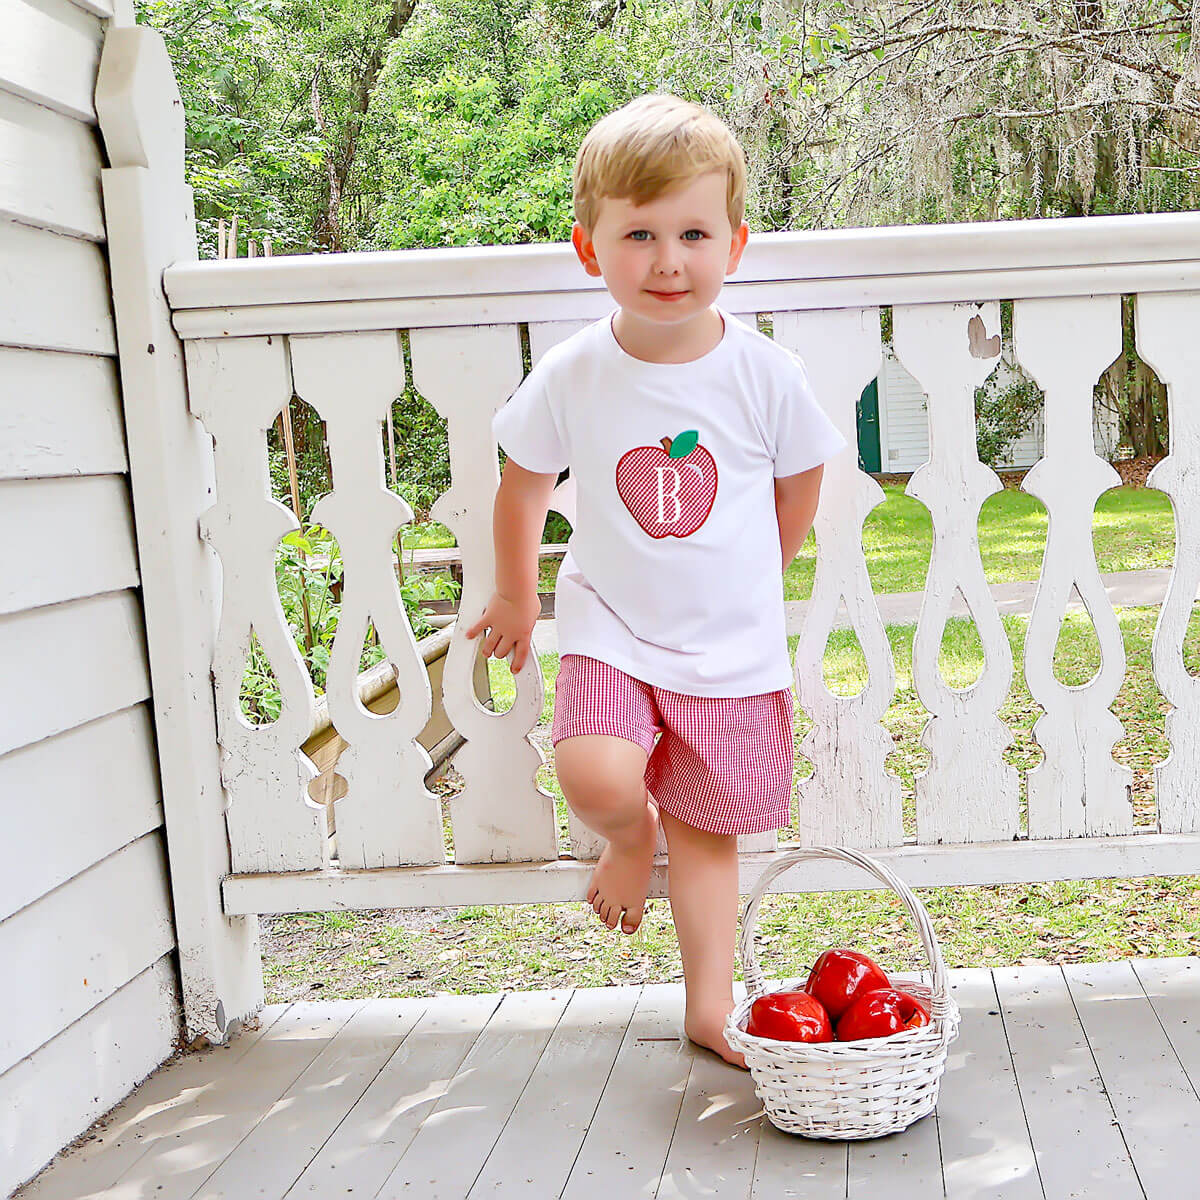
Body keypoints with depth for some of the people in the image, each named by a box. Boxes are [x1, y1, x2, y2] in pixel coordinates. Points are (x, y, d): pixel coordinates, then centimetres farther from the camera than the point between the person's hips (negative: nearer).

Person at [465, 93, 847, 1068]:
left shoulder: (764, 374, -11)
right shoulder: (569, 377, -10)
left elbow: (800, 486, 8)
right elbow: (523, 489, 7)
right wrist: (516, 599, 16)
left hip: (733, 648, 1)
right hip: (611, 632, 0)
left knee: (707, 831, 9)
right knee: (597, 778, -25)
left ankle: (710, 1004, 26)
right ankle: (632, 835, 11)